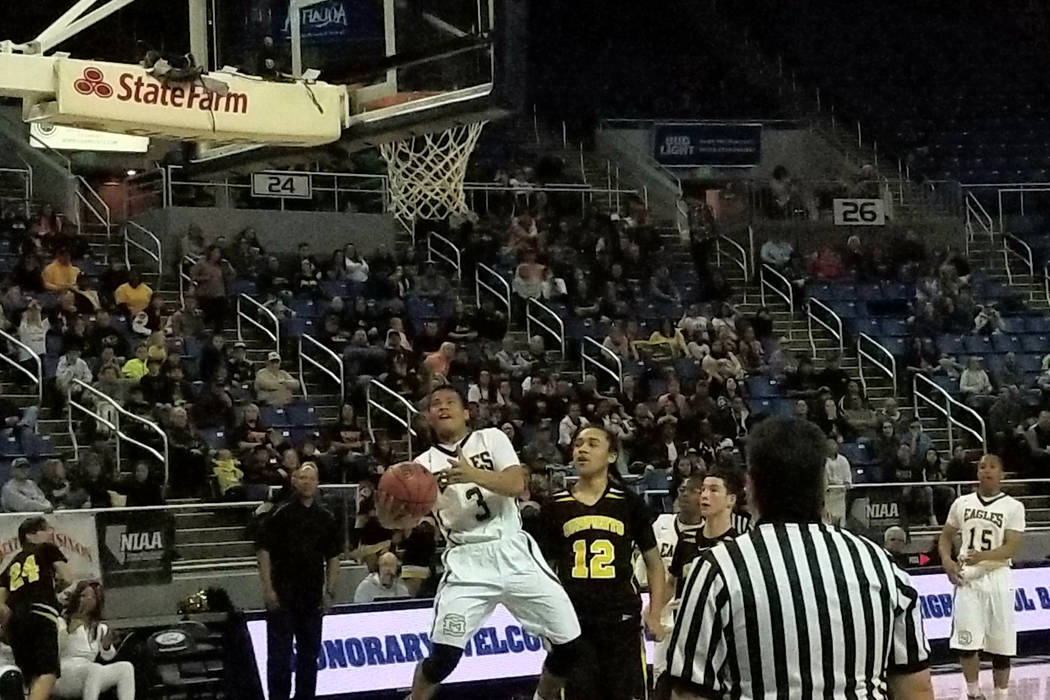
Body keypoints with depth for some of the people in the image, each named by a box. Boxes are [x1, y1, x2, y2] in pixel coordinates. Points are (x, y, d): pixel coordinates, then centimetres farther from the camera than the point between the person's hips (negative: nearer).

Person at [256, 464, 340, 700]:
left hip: (312, 596, 4)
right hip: (282, 595, -4)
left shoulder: (326, 517, 7)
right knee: (279, 654, -1)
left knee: (310, 652, 11)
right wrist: (268, 588, -12)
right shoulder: (281, 513, -5)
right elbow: (263, 550, -7)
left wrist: (330, 590, 5)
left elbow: (333, 556, 13)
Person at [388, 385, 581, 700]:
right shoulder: (425, 463, 8)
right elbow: (411, 518, -6)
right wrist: (391, 517, -30)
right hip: (467, 562, 0)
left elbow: (517, 484, -11)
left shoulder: (492, 438, 6)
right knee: (444, 654, -16)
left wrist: (475, 475, -29)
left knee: (571, 643, -2)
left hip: (513, 553, 1)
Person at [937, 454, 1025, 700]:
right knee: (966, 642, -3)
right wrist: (947, 561, -2)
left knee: (1000, 646, 2)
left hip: (997, 578, -2)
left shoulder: (1013, 507, -2)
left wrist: (983, 555, -28)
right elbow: (946, 536, 18)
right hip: (966, 578, 2)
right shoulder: (962, 503, 8)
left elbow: (1012, 548, -11)